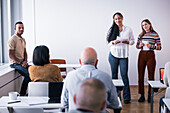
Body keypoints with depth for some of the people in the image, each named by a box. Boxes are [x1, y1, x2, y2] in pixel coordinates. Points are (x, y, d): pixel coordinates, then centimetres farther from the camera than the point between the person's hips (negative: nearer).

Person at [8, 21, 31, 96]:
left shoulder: (23, 40, 15)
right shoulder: (12, 40, -12)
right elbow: (11, 55, -15)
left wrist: (25, 61, -1)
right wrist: (20, 63, -18)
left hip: (22, 62, 8)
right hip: (15, 63, -8)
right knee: (28, 74, -27)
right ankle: (22, 94, -15)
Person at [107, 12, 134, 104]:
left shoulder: (128, 29, 5)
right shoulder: (112, 29, 6)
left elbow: (132, 41, 9)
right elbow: (108, 42, 9)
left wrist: (127, 42, -12)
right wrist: (114, 42, -12)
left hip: (124, 55, -1)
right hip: (113, 55, 1)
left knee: (124, 75, -6)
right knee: (114, 75, 5)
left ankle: (126, 97, 0)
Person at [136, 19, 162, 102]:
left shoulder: (155, 34, -2)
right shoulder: (140, 35, 8)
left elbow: (159, 47, -2)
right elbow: (137, 46, 17)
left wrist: (151, 46, -17)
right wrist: (140, 45, -5)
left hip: (150, 55, -3)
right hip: (142, 55, 3)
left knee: (151, 76, 1)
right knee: (140, 76, 2)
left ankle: (150, 95, 10)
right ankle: (142, 95, 10)